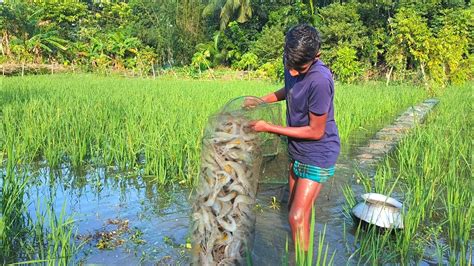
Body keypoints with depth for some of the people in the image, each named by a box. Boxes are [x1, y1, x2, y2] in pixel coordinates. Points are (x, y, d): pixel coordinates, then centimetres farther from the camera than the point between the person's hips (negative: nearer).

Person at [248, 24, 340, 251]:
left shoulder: (319, 80, -31)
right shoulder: (293, 65, -7)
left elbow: (316, 131, -23)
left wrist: (268, 127, -20)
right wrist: (261, 100, -1)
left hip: (318, 155, -8)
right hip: (298, 152, 8)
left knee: (297, 217, -7)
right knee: (295, 208, 19)